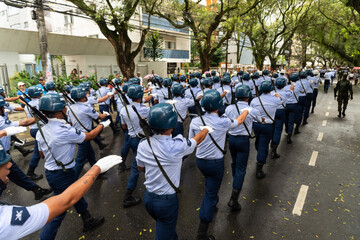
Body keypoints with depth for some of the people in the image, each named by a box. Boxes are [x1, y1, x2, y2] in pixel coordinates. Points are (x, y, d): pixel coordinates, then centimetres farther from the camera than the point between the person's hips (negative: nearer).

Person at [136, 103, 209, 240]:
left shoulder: (143, 145, -14)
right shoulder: (177, 146, -27)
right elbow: (198, 139, -6)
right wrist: (206, 129, 14)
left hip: (148, 197, 5)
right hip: (167, 201, -4)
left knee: (165, 227, 29)